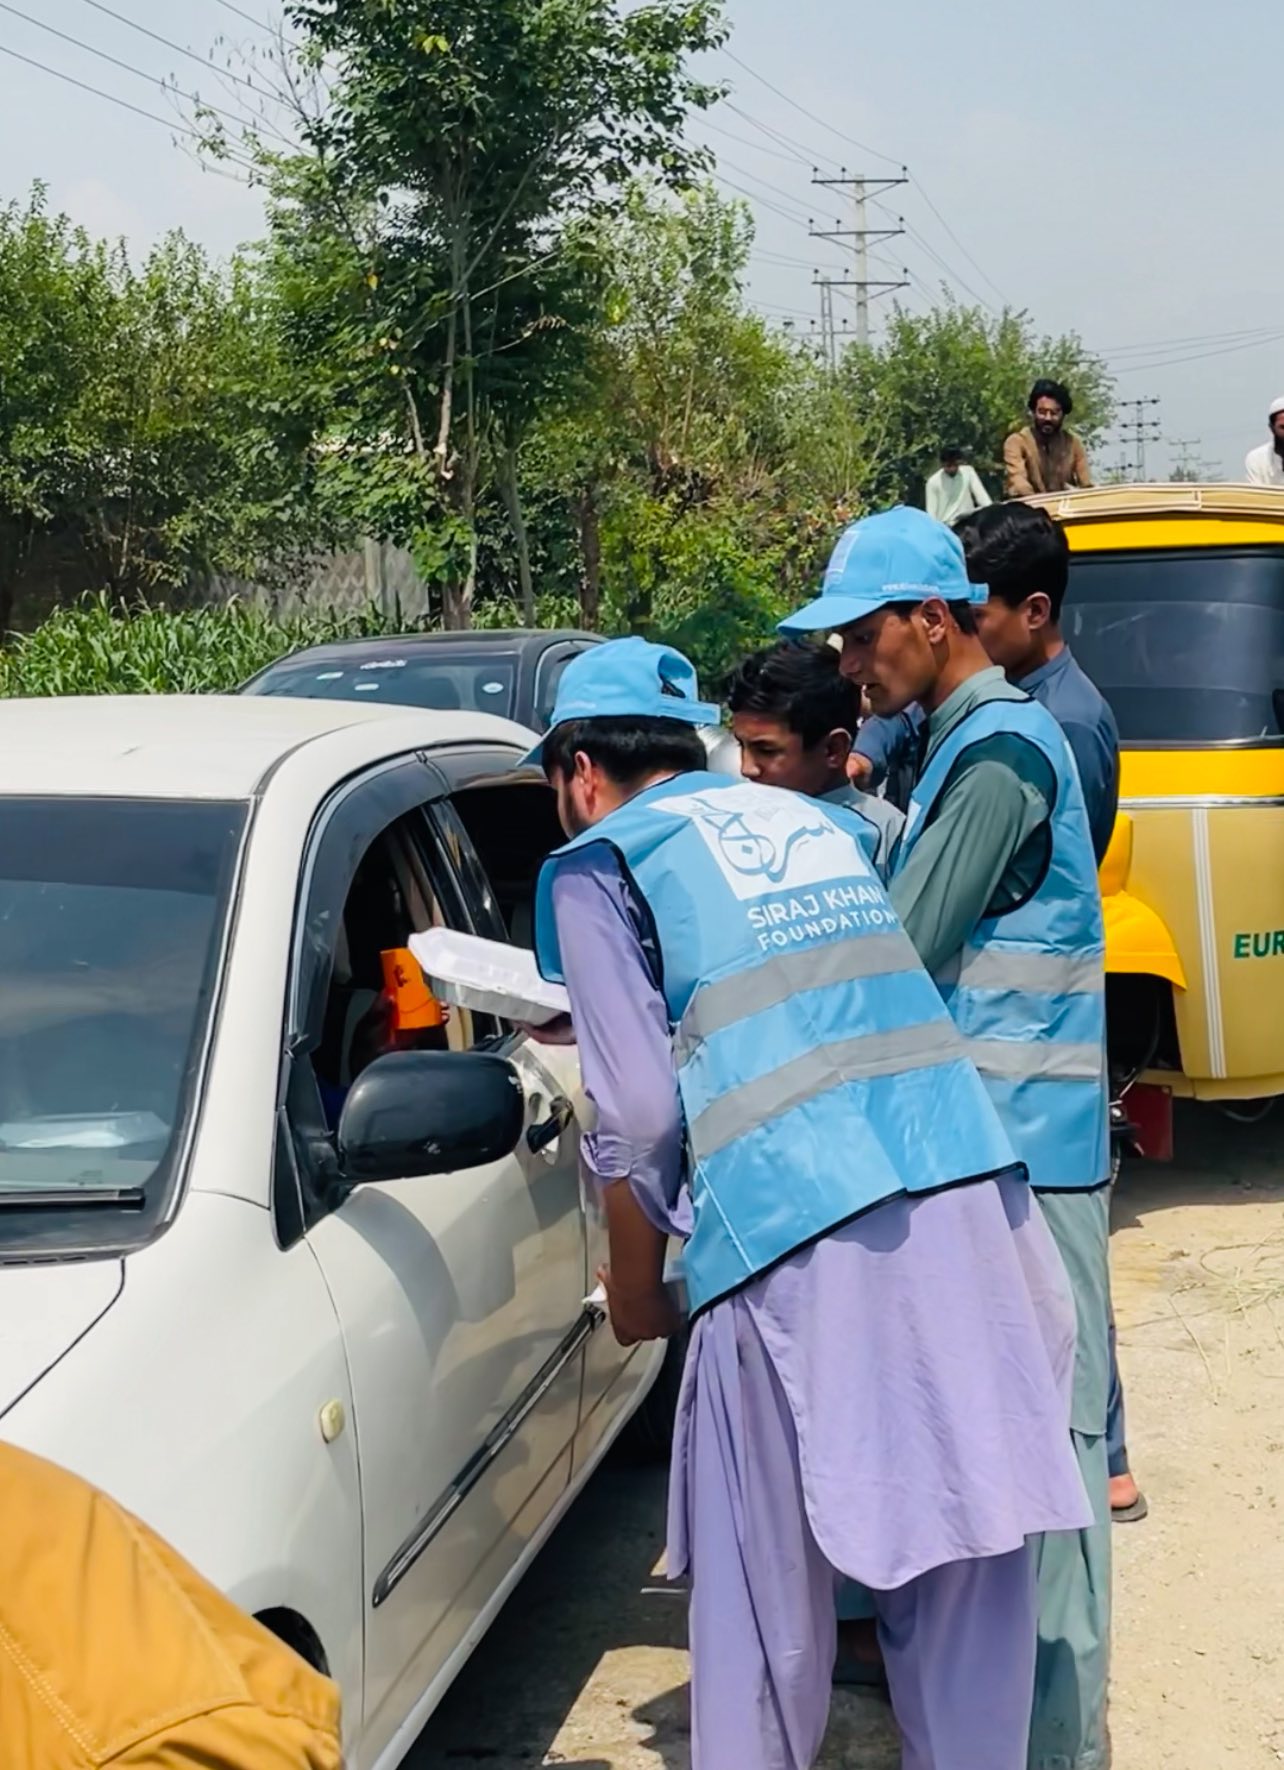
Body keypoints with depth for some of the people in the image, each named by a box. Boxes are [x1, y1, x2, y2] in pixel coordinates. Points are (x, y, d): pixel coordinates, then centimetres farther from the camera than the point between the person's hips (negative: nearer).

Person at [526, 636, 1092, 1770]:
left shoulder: (600, 866, 8)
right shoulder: (809, 820, 25)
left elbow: (642, 1114, 0)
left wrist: (634, 1293, 14)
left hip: (798, 1239, -5)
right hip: (973, 1202, 6)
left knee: (765, 1591, 8)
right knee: (968, 1557, 13)